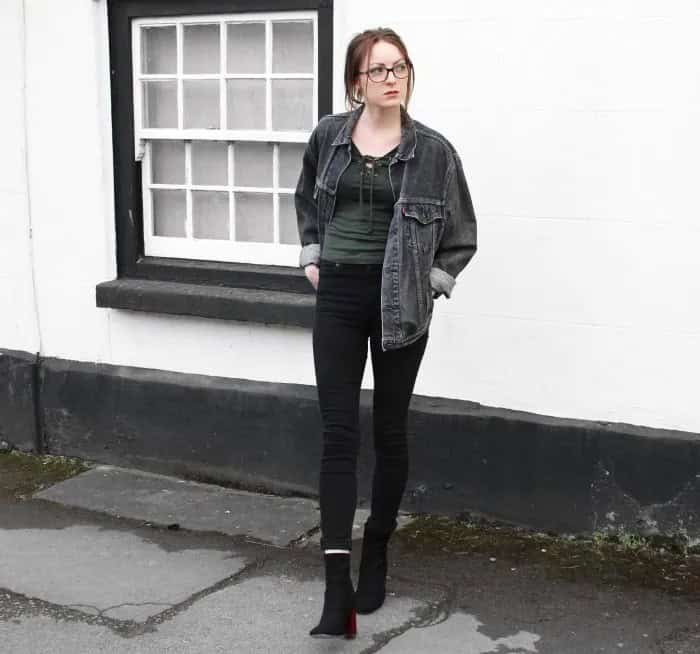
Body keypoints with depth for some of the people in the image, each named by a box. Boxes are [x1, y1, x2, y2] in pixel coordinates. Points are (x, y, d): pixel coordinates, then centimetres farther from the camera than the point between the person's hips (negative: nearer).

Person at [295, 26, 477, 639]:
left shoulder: (432, 150, -5)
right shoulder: (328, 135, 3)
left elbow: (462, 234, 5)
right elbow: (306, 200, 22)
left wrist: (431, 282, -4)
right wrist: (311, 256, 11)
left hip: (400, 304, -1)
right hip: (339, 298, 1)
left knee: (390, 432, 9)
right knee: (339, 434, -6)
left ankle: (376, 552, 29)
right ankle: (337, 586, -8)